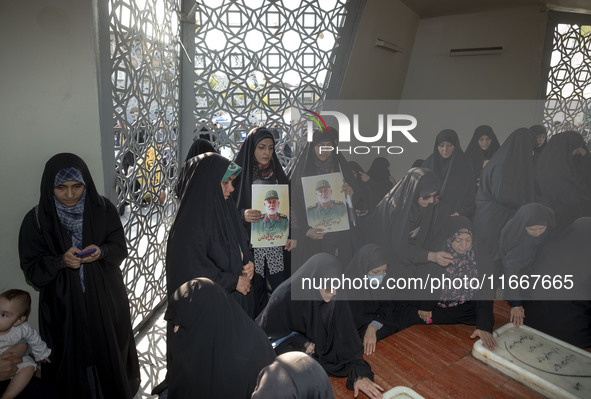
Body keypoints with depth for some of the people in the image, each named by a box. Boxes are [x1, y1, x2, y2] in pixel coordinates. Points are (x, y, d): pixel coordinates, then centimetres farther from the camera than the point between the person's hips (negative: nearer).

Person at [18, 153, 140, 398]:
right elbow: (31, 269, -6)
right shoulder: (37, 220, -10)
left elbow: (120, 247, -1)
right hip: (64, 309, -1)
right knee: (74, 361, 12)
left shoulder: (103, 209, -8)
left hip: (106, 302, 1)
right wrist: (60, 261, -24)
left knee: (110, 355, 16)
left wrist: (101, 252, -22)